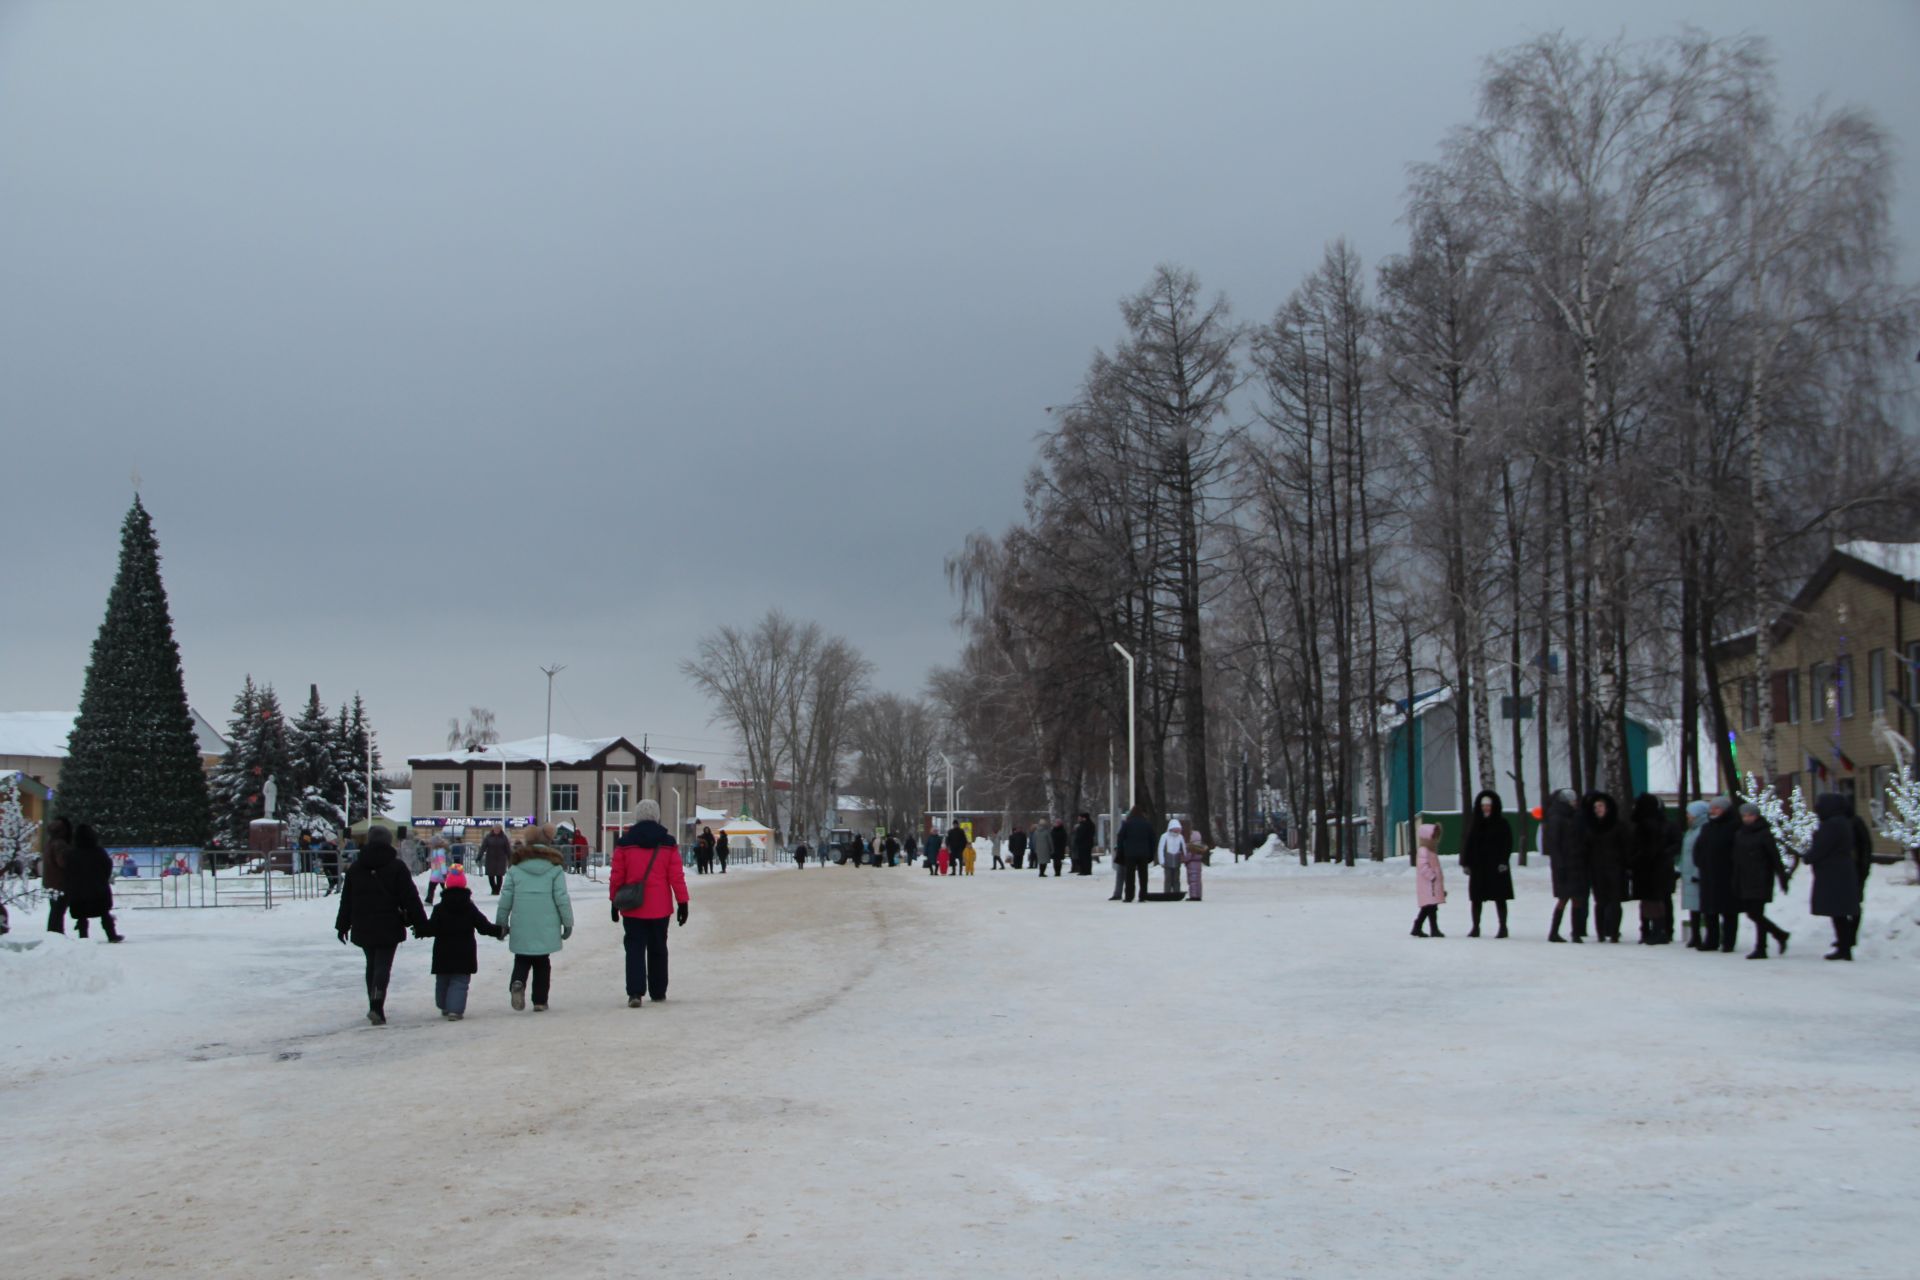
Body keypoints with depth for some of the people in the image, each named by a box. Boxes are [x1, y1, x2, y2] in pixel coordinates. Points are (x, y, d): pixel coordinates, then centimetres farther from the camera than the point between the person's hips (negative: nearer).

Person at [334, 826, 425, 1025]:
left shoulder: (355, 867, 6)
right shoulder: (396, 866, -6)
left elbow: (346, 900, 10)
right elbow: (410, 898, -6)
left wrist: (342, 925, 18)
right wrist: (420, 923, 0)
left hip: (363, 927, 4)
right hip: (389, 926, -4)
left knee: (372, 964, 17)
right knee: (383, 965, -5)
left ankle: (375, 1008, 20)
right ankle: (376, 1006, -21)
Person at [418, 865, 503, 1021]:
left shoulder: (439, 909, -5)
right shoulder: (470, 909, -2)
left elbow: (432, 929, -11)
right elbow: (484, 926, -2)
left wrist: (420, 931, 3)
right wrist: (498, 930, 10)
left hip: (443, 955, 1)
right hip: (464, 954, -1)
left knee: (442, 981, 18)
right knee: (460, 982, -1)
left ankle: (444, 1007, 31)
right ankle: (455, 1009, -15)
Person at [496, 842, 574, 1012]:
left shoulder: (514, 870, 2)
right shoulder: (555, 871, -2)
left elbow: (506, 898, 4)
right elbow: (562, 898, -4)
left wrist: (502, 922, 15)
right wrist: (568, 923, 5)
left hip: (521, 927, 1)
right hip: (546, 928, -1)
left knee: (522, 960, 15)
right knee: (542, 963, 12)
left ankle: (517, 983, -16)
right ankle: (540, 1001, 11)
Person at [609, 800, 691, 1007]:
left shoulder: (625, 842, -3)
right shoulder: (667, 842, -1)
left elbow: (616, 875, 0)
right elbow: (677, 875, -2)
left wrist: (614, 902, 9)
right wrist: (682, 903, 2)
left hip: (632, 908, -1)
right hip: (660, 908, 1)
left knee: (635, 948, 1)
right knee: (657, 949, 14)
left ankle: (635, 992, -14)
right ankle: (658, 992, 20)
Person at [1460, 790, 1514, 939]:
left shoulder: (1502, 823, -1)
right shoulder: (1474, 823, 9)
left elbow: (1508, 843, -5)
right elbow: (1467, 843, 8)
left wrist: (1503, 862, -15)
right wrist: (1465, 863, 2)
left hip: (1496, 866, -3)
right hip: (1478, 865, 3)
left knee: (1499, 898, 0)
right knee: (1476, 898, 4)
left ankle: (1503, 927, 6)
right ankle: (1475, 927, 11)